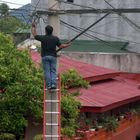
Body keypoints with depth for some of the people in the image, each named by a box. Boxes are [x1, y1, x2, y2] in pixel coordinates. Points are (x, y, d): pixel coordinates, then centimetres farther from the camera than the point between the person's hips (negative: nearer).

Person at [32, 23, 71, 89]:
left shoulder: (43, 38, -4)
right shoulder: (56, 38, -1)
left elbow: (34, 35, 9)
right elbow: (60, 46, 1)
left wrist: (33, 27, 25)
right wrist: (67, 45, 19)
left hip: (45, 56, -1)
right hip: (53, 56, 1)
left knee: (47, 71, 1)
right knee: (53, 71, 5)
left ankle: (49, 85, -2)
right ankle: (54, 84, -8)